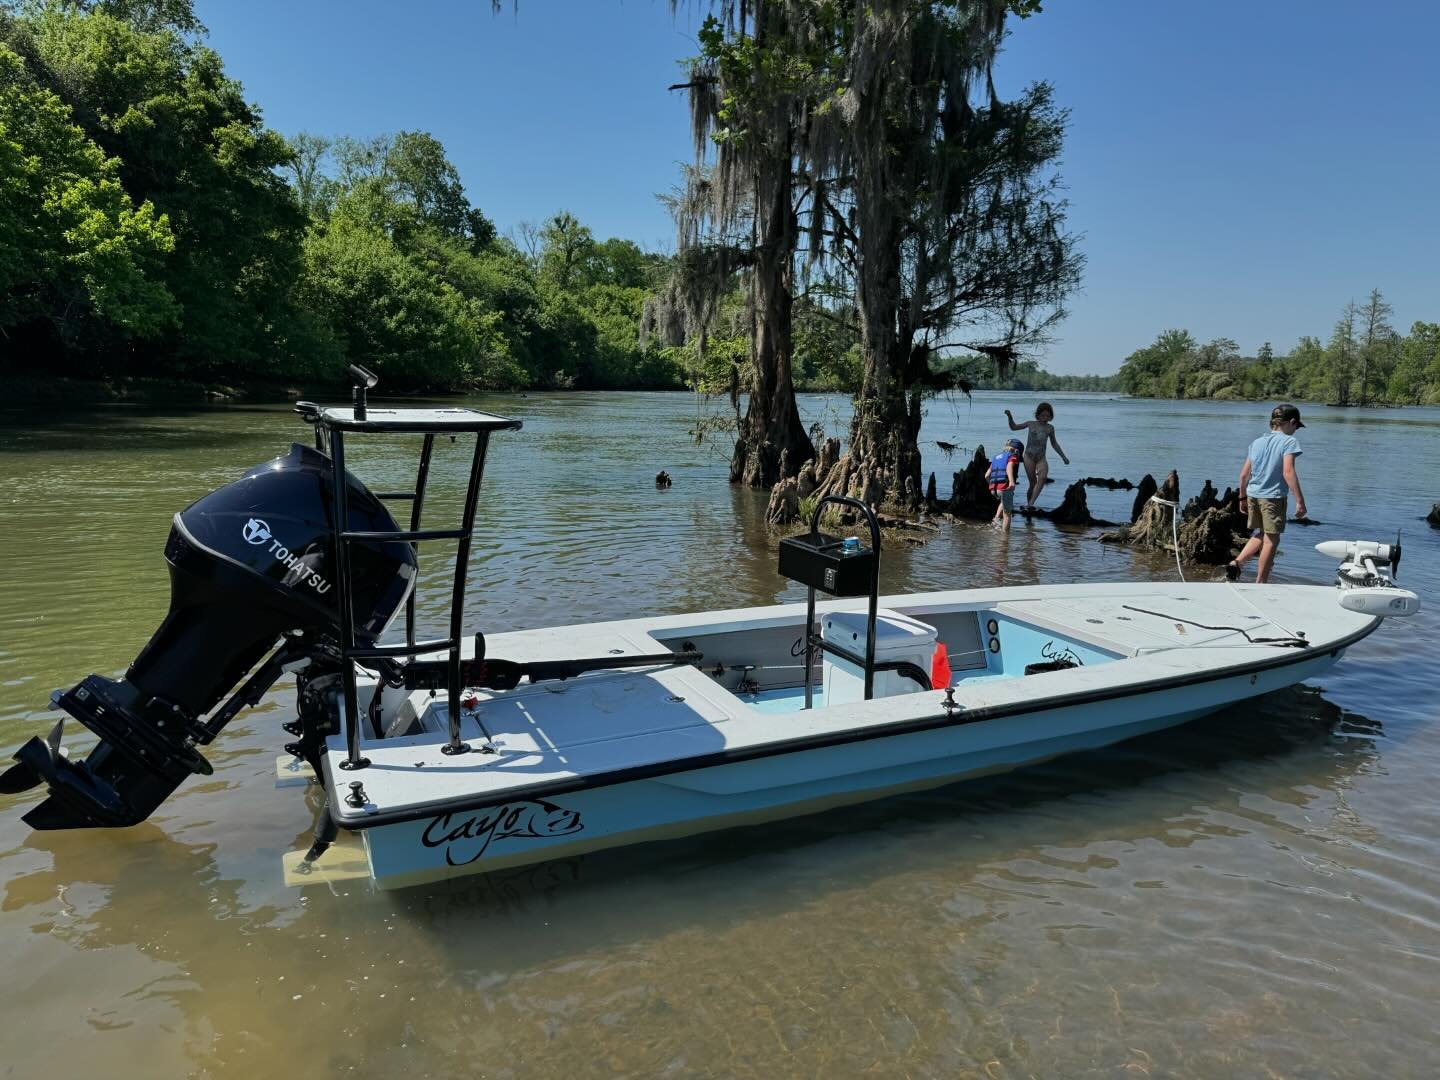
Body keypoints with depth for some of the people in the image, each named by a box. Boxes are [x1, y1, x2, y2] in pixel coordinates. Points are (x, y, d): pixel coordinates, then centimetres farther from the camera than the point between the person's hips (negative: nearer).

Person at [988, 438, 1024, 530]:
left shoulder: (996, 457, 22)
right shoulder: (1013, 457, 2)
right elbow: (1009, 467, -22)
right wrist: (1011, 481, -37)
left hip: (994, 488, 6)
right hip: (1005, 488, -6)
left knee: (1004, 501, 36)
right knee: (1007, 514, 8)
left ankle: (997, 518, 17)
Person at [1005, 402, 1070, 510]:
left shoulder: (1050, 428, 13)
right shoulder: (1031, 424, 8)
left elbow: (1054, 444, 24)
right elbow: (1014, 427, 14)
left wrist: (1063, 457, 21)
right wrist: (1009, 416, -2)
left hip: (1041, 458, 1)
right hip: (1029, 456, -1)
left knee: (1043, 477, -25)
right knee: (1033, 483, -6)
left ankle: (1031, 504, -31)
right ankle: (1028, 502, 14)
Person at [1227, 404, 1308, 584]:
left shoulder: (1257, 442, 11)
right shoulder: (1289, 441, -7)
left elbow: (1244, 474, 11)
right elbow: (1288, 472, -18)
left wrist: (1243, 498, 22)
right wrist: (1299, 500, -18)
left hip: (1253, 495, 6)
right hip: (1273, 497, -6)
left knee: (1260, 535, 22)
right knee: (1271, 540, 5)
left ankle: (1236, 562, 5)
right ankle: (1260, 582, 10)